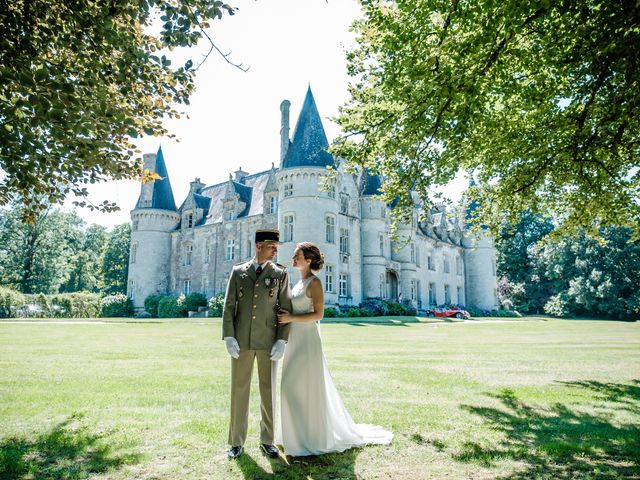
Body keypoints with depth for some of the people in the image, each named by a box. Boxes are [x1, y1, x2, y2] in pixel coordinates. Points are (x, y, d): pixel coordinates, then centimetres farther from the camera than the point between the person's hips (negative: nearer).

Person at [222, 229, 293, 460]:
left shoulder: (280, 274, 2)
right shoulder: (238, 272, 5)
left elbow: (286, 309, -1)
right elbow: (228, 307, 3)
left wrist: (282, 341, -9)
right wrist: (229, 338, -7)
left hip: (268, 342, 0)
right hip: (241, 341, 1)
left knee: (268, 391, 8)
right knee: (239, 390, 7)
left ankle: (267, 440, 23)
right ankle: (236, 442, 21)